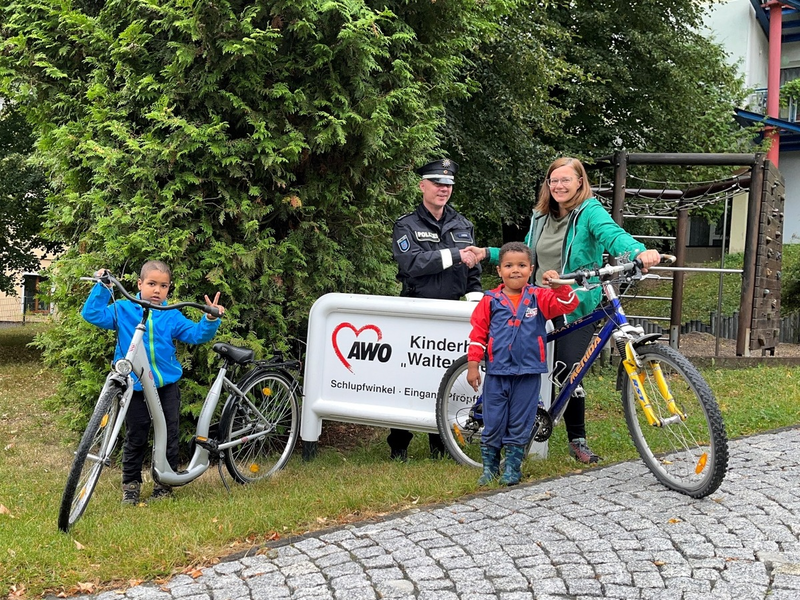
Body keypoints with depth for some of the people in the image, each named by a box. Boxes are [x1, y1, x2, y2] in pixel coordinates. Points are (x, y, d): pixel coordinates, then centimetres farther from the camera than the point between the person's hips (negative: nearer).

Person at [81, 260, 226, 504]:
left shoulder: (172, 316, 1)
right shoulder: (123, 310, -2)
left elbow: (196, 334, -2)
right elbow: (92, 313, -5)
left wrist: (211, 320, -19)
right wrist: (102, 287, -14)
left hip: (167, 385, 2)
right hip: (135, 386, -1)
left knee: (168, 436, 8)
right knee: (135, 439, 8)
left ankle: (164, 484, 22)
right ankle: (131, 484, 23)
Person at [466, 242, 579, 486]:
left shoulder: (539, 298, 1)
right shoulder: (490, 301, 1)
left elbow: (568, 304, -9)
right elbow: (478, 333, 3)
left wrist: (559, 286, -28)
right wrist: (473, 365, -1)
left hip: (528, 373, 0)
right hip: (496, 373, 0)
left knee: (519, 426, 8)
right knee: (492, 424, 6)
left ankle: (512, 468, 21)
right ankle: (489, 467, 20)